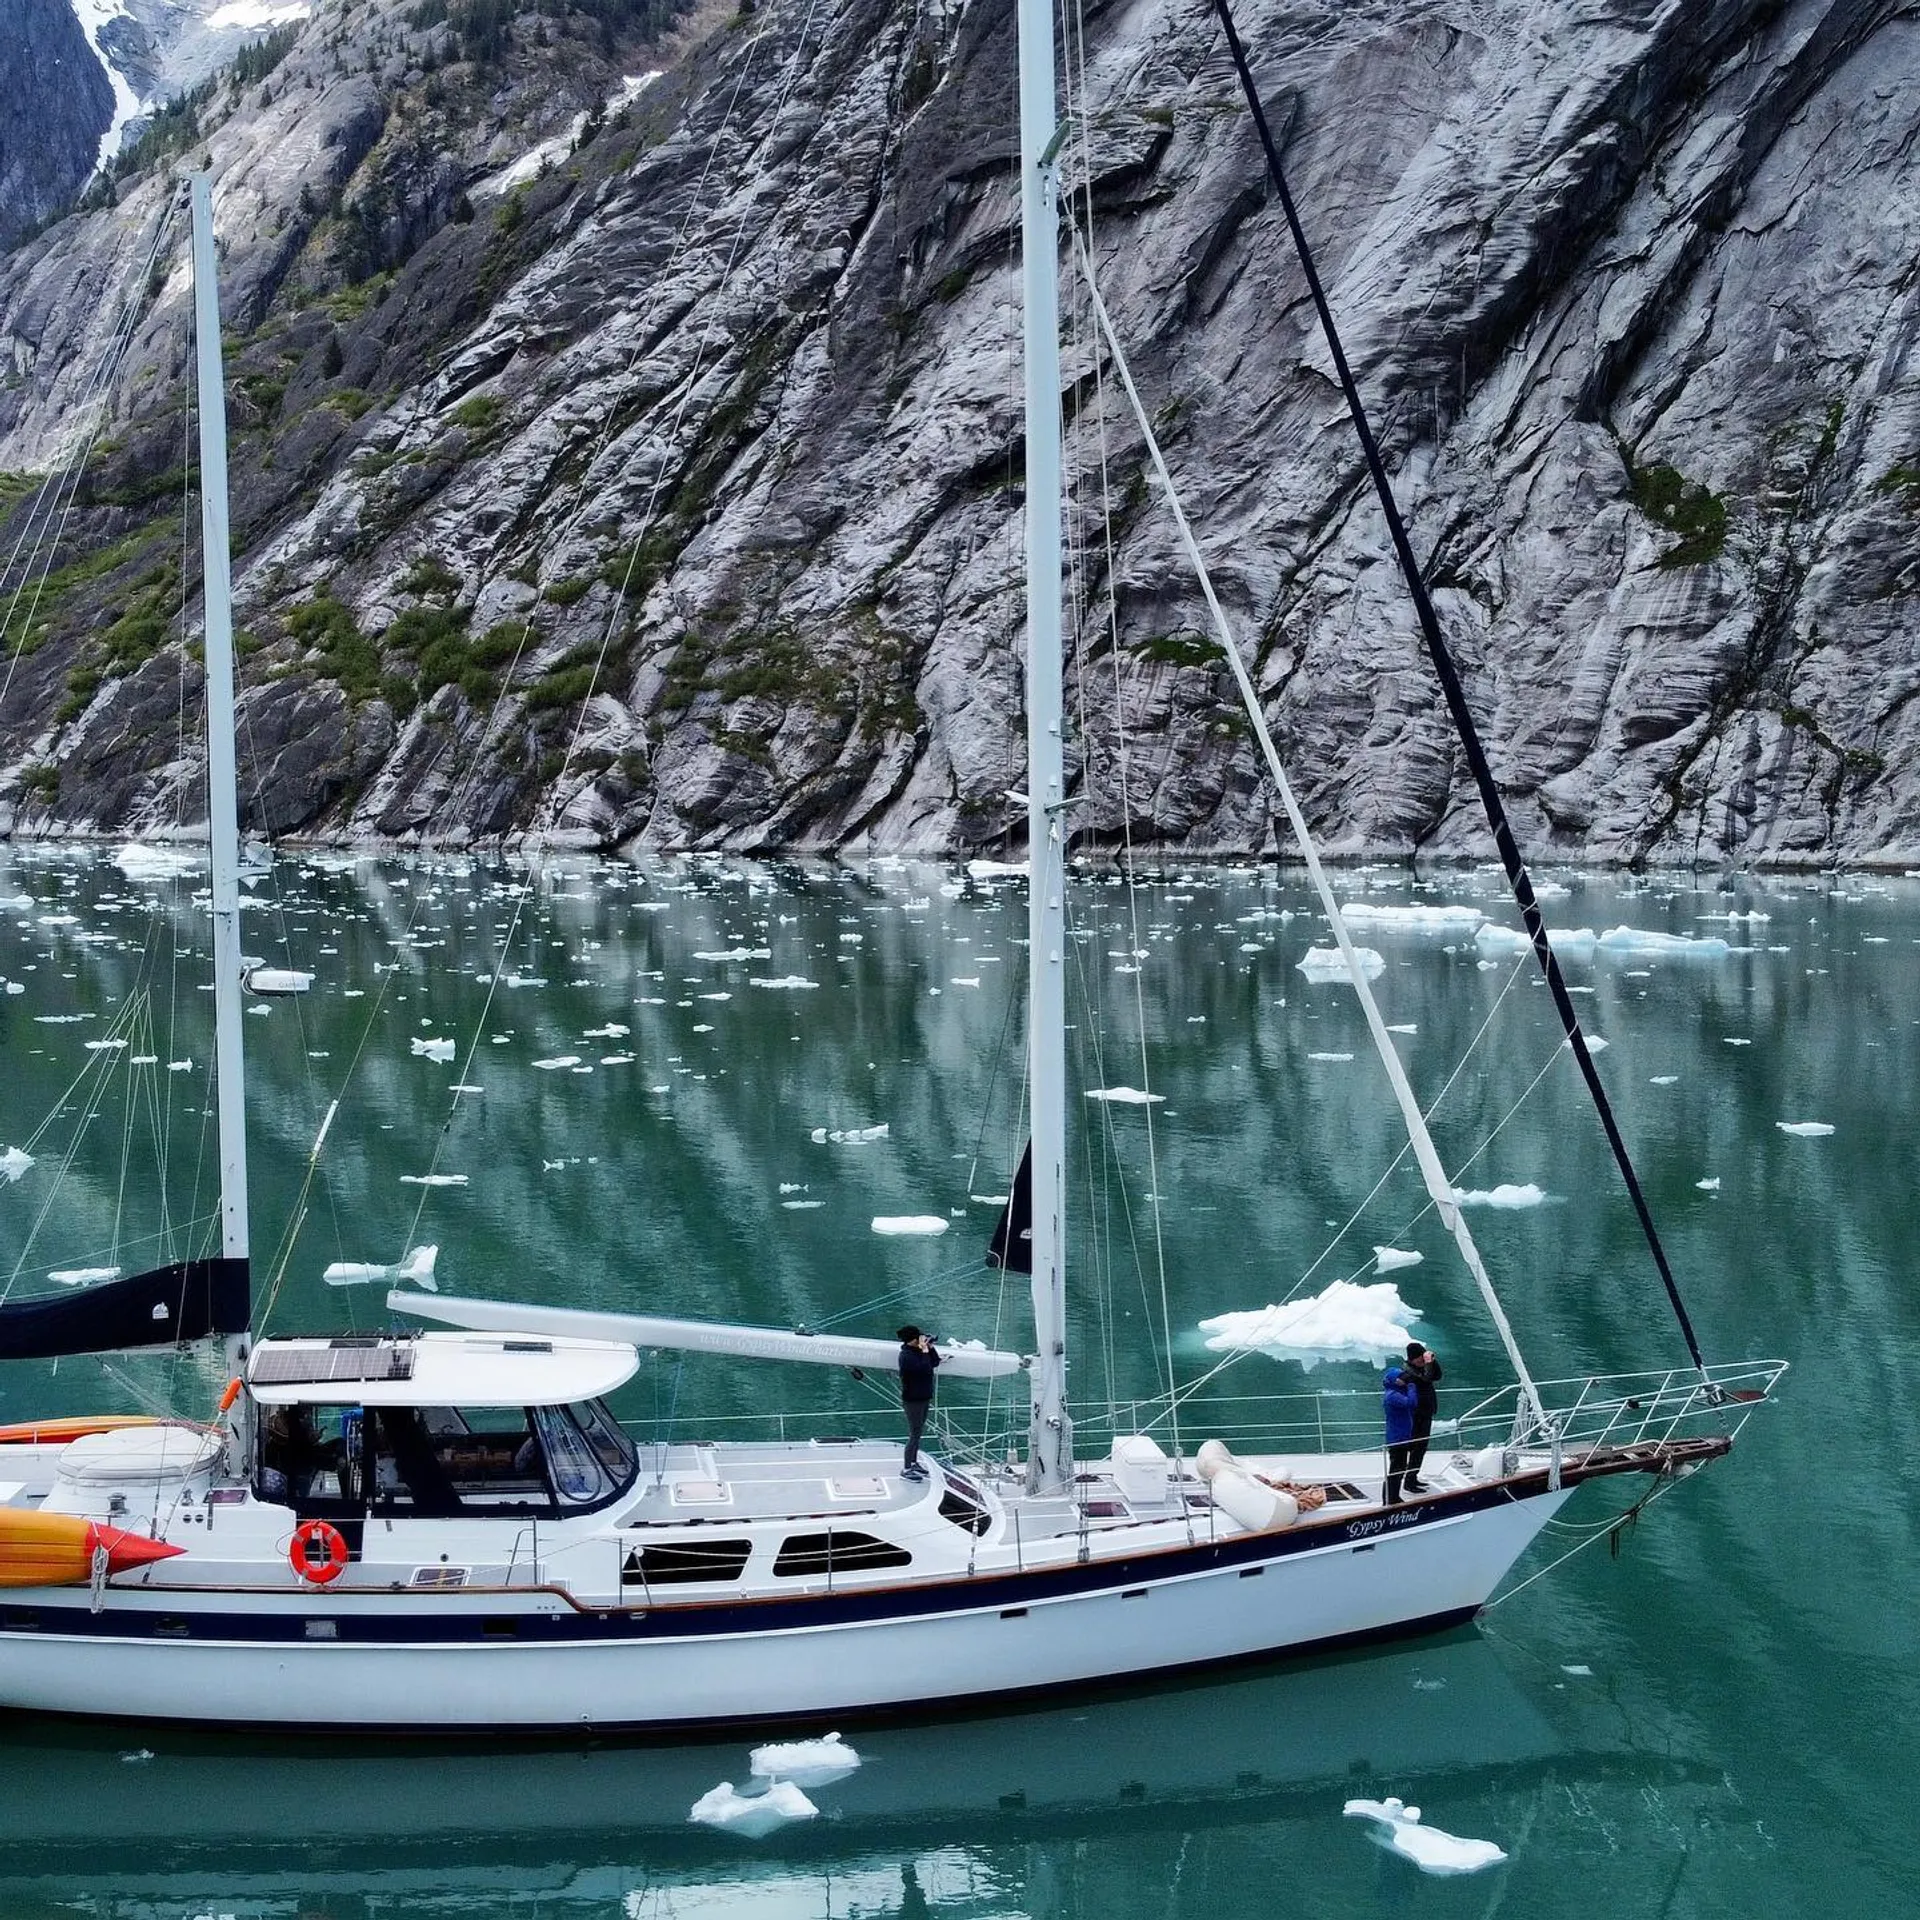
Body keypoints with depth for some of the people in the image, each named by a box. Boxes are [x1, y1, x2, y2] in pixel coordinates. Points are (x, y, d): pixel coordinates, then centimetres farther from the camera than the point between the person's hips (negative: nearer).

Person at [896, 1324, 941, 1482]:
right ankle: (906, 1469, 1)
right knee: (914, 1434, -6)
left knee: (918, 1433, 19)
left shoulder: (918, 1351, 6)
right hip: (913, 1400, -10)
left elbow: (935, 1362, 10)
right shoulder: (907, 1356, -22)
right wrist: (925, 1351, -26)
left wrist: (931, 1347, 0)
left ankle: (913, 1462, 33)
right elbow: (924, 1369, -33)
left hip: (923, 1398, 10)